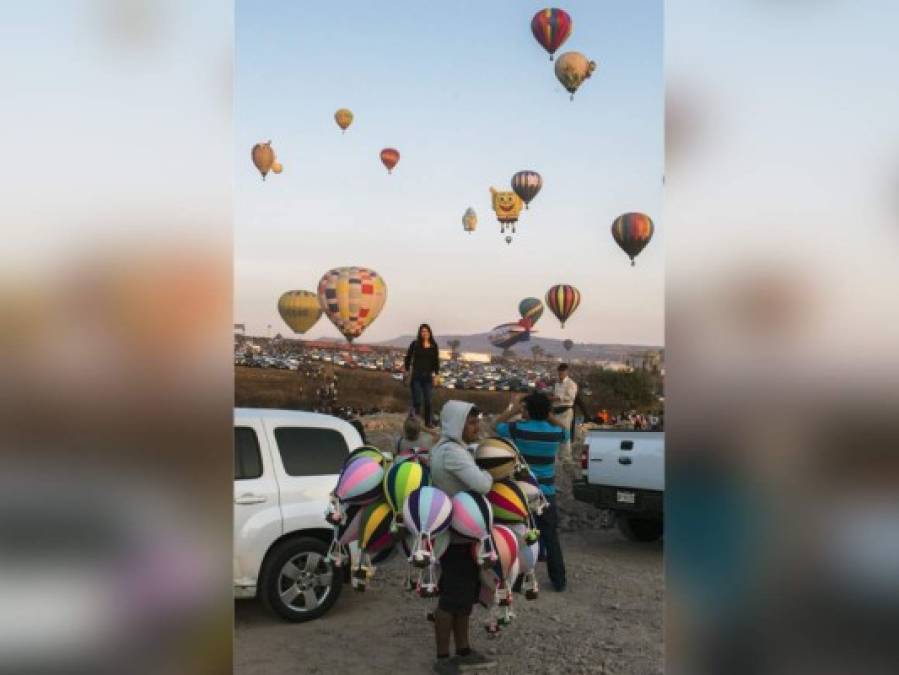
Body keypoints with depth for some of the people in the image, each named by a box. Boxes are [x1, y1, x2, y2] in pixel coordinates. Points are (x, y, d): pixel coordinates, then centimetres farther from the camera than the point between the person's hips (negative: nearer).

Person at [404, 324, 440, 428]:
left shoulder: (434, 346, 5)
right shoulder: (415, 344, -2)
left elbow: (436, 361, 9)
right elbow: (408, 358, 4)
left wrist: (436, 375, 6)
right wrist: (407, 371, -1)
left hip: (428, 376, 2)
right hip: (416, 376, -2)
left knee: (428, 400, 5)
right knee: (417, 400, -5)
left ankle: (428, 421, 16)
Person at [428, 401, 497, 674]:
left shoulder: (447, 448, 12)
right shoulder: (452, 452, -22)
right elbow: (481, 485, -32)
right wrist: (488, 474, -11)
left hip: (458, 533, 11)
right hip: (458, 536, -11)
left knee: (465, 595, 18)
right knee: (453, 597, -1)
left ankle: (463, 652, 29)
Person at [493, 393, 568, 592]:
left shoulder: (517, 429, -14)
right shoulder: (555, 433, -6)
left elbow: (496, 425, 4)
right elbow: (565, 430, 19)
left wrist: (512, 411, 4)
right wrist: (548, 415, 10)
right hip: (546, 492, 3)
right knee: (551, 537, 13)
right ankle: (558, 581, 20)